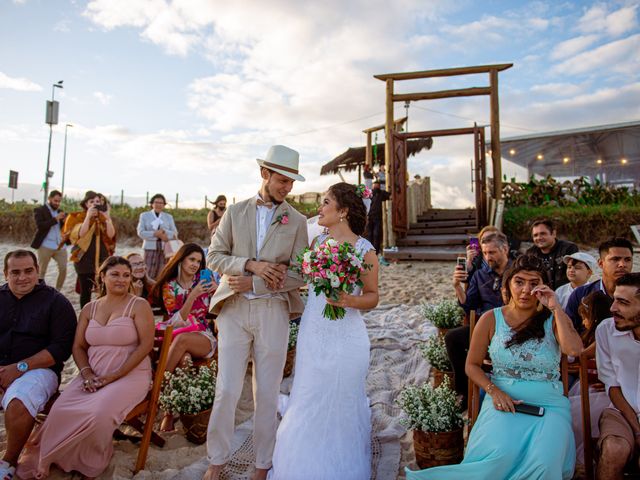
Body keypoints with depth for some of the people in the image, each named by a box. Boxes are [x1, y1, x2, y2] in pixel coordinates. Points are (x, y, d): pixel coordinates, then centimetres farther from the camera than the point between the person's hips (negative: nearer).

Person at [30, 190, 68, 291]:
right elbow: (40, 226, -15)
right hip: (45, 246, -5)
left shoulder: (60, 212, 15)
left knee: (63, 269, -1)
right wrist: (55, 219, -20)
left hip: (60, 246, 5)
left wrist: (65, 221, -6)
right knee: (41, 271, 4)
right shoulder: (39, 210, -1)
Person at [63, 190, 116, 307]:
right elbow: (80, 234, -16)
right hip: (85, 259, -2)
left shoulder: (103, 218, 8)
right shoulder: (78, 217, 2)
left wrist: (107, 217, -13)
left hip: (102, 259, 2)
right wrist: (88, 216, -18)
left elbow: (111, 235, -7)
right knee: (85, 291, 4)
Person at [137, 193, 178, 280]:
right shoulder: (144, 215, 10)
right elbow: (140, 232, -3)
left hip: (165, 249, 2)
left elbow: (175, 234, 6)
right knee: (149, 275, -7)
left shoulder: (169, 217, 15)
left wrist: (164, 231, -12)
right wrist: (155, 234, -15)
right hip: (150, 248, -2)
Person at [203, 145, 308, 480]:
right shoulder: (235, 212, 7)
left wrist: (252, 283, -11)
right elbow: (214, 256, 2)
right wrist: (251, 265, -14)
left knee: (267, 393, 9)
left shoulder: (297, 222, 3)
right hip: (234, 309, 1)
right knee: (227, 390, 4)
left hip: (273, 311, 0)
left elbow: (298, 275, -3)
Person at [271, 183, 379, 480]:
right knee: (308, 405, 15)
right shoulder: (317, 241, 5)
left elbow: (373, 296, -4)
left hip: (344, 339, -4)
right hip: (312, 335, 5)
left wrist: (349, 301, -23)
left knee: (342, 408, 10)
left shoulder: (365, 250, -9)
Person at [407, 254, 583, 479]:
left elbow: (574, 349, -17)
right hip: (504, 401, 0)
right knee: (501, 455, -30)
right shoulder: (491, 319, 4)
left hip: (549, 404, 1)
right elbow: (472, 365, 8)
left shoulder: (553, 319, 5)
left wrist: (556, 308, -13)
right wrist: (494, 392, -8)